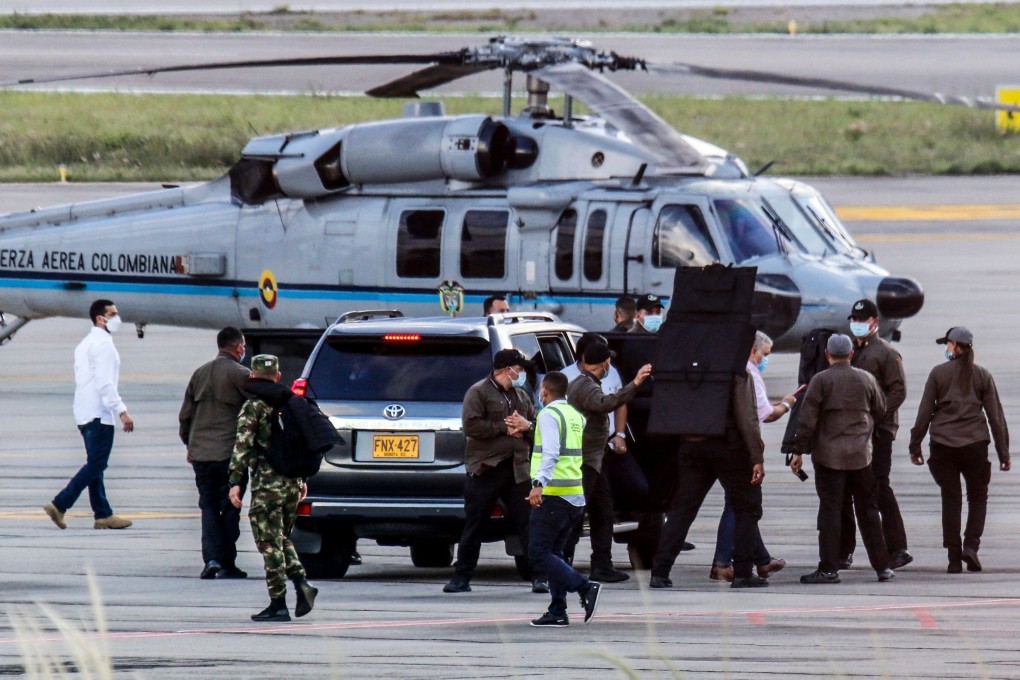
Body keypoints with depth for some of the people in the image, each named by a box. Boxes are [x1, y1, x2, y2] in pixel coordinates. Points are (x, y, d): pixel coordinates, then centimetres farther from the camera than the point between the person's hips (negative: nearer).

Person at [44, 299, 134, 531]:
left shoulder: (84, 345, 18)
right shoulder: (103, 345, -12)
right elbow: (104, 383, -20)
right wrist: (122, 411, -21)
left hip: (84, 413, 10)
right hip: (99, 414, -10)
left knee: (95, 464, 10)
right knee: (96, 465, -8)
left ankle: (103, 514, 11)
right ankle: (59, 505, -13)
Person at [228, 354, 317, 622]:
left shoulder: (254, 406, -7)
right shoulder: (290, 403, 12)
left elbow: (243, 445, -14)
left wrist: (236, 482, -15)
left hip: (268, 482, -6)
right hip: (292, 481, 6)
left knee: (270, 544, -1)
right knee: (282, 539, 19)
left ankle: (278, 605, -1)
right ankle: (301, 583, -2)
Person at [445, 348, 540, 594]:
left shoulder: (521, 396, 18)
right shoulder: (479, 392, -2)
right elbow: (472, 426, -14)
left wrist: (526, 426, -3)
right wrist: (505, 428, -13)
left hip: (517, 470, 5)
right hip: (485, 469, -5)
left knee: (528, 523, -1)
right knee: (474, 525, 1)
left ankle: (539, 577, 1)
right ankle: (462, 578, 7)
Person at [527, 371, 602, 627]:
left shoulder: (549, 414, -8)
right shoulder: (576, 416, 16)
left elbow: (551, 452, -22)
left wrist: (538, 483, -30)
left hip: (554, 493, -8)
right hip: (576, 496, 8)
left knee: (538, 552, -6)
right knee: (554, 552, 14)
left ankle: (585, 588, -19)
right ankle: (557, 612, 8)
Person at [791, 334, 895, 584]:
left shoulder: (821, 380, -7)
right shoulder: (866, 379, 3)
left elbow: (807, 419, -10)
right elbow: (881, 410, 14)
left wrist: (798, 451, -5)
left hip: (829, 455, -3)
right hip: (861, 455, 3)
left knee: (830, 510, -2)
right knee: (868, 510, 11)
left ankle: (829, 568, -5)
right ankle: (882, 566, 13)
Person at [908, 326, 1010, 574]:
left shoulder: (939, 373, 1)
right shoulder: (982, 376, 5)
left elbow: (924, 412, 0)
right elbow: (996, 416, 5)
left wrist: (915, 445, 8)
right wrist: (1004, 453, 9)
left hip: (942, 444, 0)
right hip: (974, 444, 0)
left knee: (951, 500, 5)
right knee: (978, 497, 13)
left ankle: (955, 558, 3)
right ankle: (971, 545, -7)